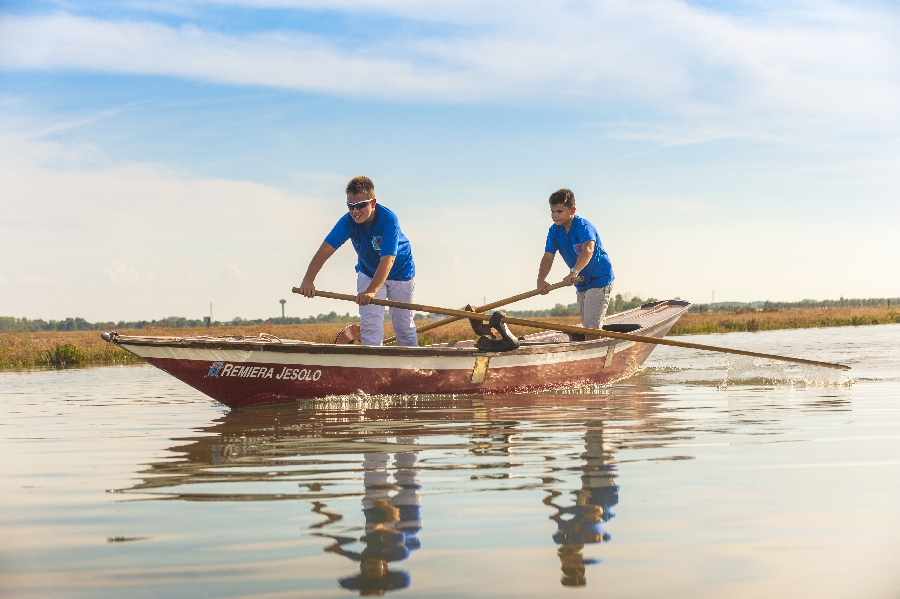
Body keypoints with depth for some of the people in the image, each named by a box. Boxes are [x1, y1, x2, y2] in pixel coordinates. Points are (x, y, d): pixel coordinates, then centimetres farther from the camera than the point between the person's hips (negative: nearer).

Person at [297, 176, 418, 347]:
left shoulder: (388, 219, -34)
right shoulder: (348, 221, -23)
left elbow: (387, 260, -42)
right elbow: (326, 249, -29)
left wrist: (371, 291, -53)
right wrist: (308, 280, -42)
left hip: (400, 272, -3)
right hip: (368, 272, 3)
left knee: (403, 325, 5)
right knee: (369, 325, -9)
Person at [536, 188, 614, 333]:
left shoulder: (583, 226, -24)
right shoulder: (554, 231, -1)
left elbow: (588, 250, -41)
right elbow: (548, 257, -5)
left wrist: (574, 271, -55)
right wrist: (540, 280, -19)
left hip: (599, 280, -8)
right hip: (581, 283, 8)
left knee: (591, 327, -15)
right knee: (586, 326, 15)